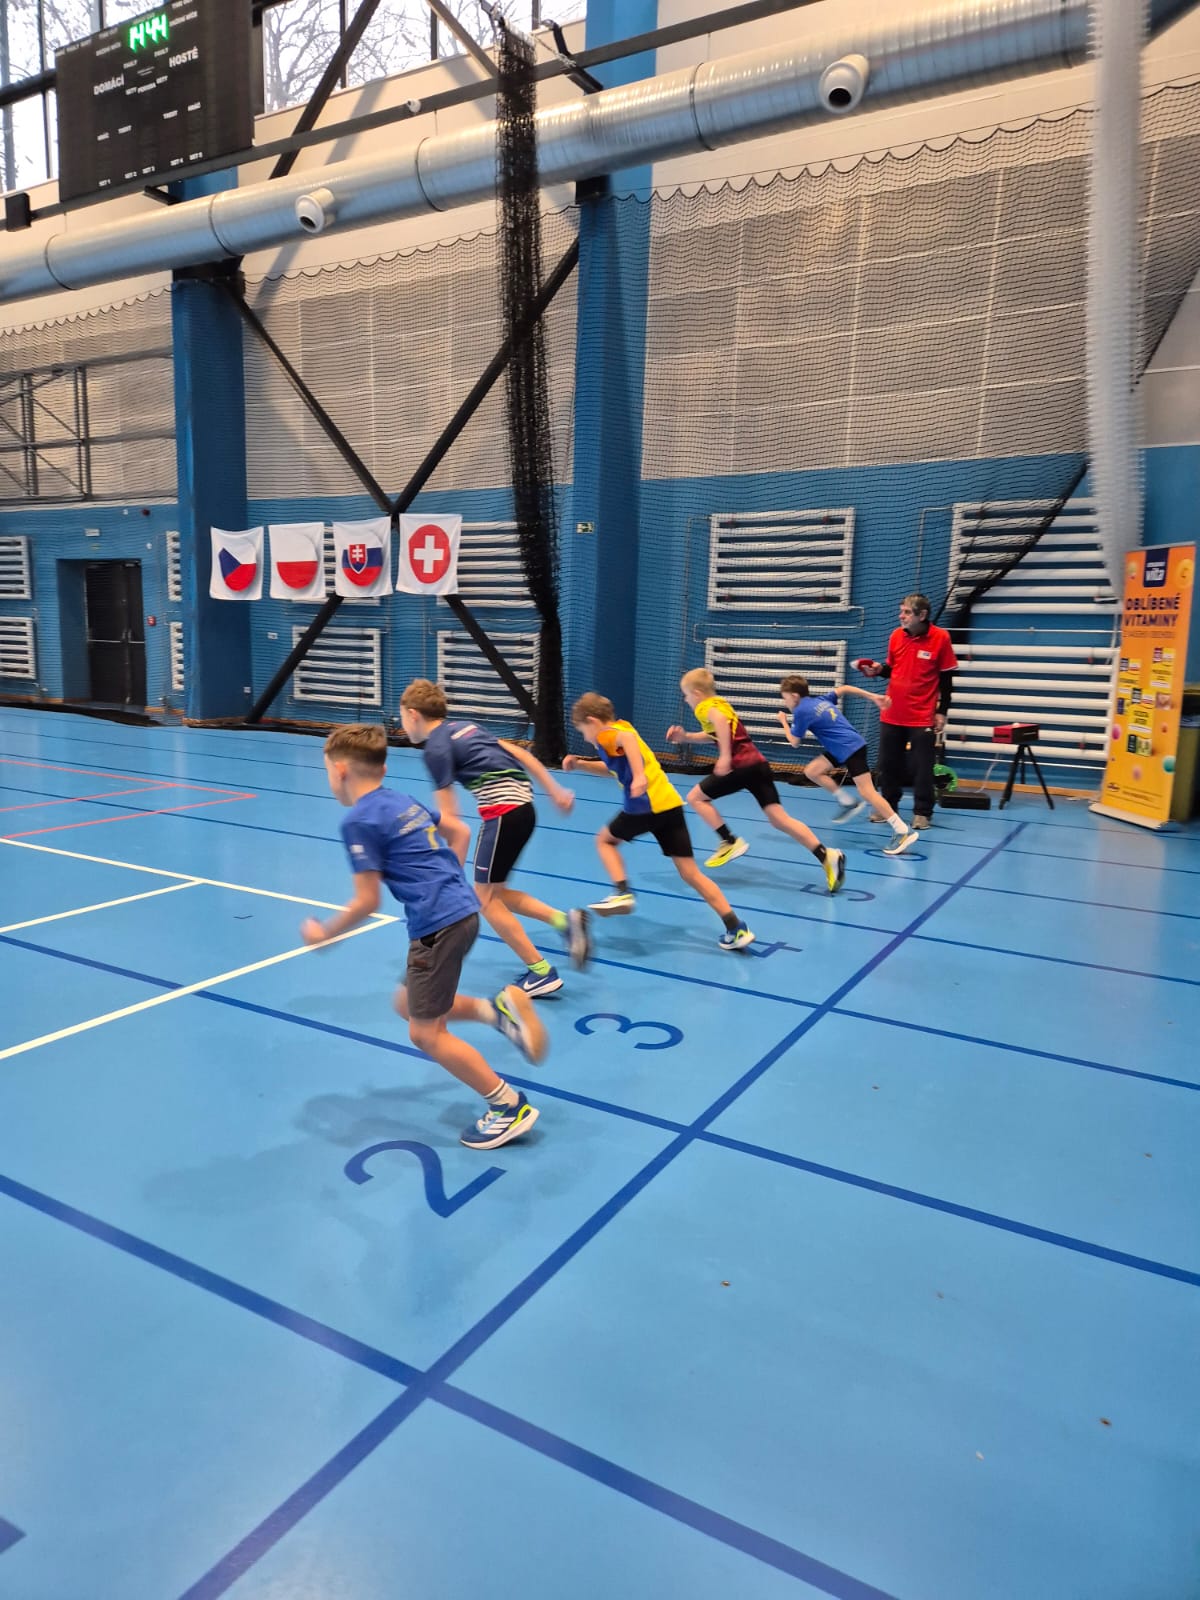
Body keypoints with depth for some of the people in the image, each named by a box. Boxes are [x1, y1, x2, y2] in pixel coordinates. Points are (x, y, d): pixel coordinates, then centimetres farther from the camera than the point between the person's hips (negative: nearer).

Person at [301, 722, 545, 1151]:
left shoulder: (358, 822, -10)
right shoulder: (404, 801, 15)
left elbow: (367, 902, -11)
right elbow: (459, 831, 28)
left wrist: (324, 933, 5)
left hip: (438, 925, -9)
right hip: (463, 910, 9)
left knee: (426, 1032, 4)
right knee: (408, 1004, 23)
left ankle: (509, 1106, 8)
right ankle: (497, 1008, 8)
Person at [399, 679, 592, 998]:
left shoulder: (436, 748, -6)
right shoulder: (464, 728, 20)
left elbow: (448, 817, -9)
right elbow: (520, 753, 20)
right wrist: (555, 792, 23)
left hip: (503, 810, -9)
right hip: (522, 805, 9)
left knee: (485, 896, 2)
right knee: (493, 891, 16)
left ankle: (541, 973, 4)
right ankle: (565, 920, 6)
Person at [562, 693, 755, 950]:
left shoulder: (606, 734, -1)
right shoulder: (620, 730, 26)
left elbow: (628, 738, -26)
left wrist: (639, 777, -36)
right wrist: (580, 765, 30)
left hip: (647, 805, -8)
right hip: (670, 803, 8)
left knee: (605, 840, 19)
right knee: (691, 873, 8)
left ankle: (622, 893, 4)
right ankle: (737, 929, 3)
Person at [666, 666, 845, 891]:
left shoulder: (705, 707, -1)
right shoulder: (719, 704, 26)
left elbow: (720, 721, -25)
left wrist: (725, 756, -27)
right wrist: (685, 737, 30)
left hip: (741, 765, -9)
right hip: (758, 763, 9)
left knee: (695, 797, 7)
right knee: (778, 817, 2)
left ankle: (730, 842, 1)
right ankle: (827, 856, -10)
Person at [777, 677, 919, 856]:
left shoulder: (801, 711, -10)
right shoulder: (820, 700, 14)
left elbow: (794, 742, 0)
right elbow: (843, 688, 24)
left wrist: (784, 721, 17)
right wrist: (872, 696, 25)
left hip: (851, 748, -10)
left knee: (866, 791, -11)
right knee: (811, 771, 11)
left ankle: (903, 831, -11)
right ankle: (848, 802, 18)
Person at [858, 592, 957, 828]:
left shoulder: (940, 637, -10)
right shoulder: (896, 635, 1)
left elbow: (946, 678, -5)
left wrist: (942, 711, -8)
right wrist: (879, 669, -9)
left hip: (922, 716, -4)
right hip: (891, 714, 4)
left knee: (922, 768, 3)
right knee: (888, 764, 12)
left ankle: (922, 813, 15)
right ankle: (888, 807, 27)